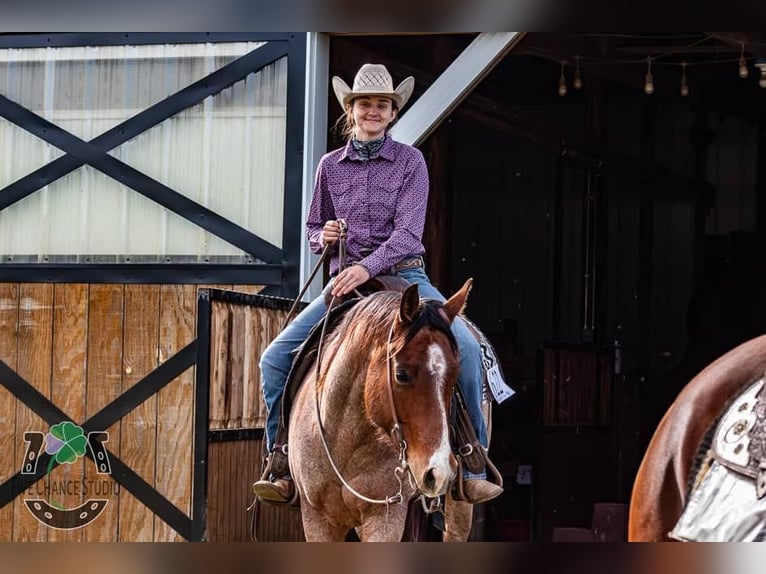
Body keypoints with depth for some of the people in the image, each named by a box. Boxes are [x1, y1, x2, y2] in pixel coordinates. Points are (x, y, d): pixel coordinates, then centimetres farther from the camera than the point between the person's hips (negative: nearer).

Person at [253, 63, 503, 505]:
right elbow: (314, 227, 20)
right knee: (276, 358, -13)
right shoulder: (331, 166, 9)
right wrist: (323, 237, -4)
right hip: (345, 281, 3)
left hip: (404, 275, -3)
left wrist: (369, 266, -25)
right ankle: (282, 466, -2)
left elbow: (409, 228, -11)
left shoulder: (410, 161, 0)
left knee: (466, 348, -26)